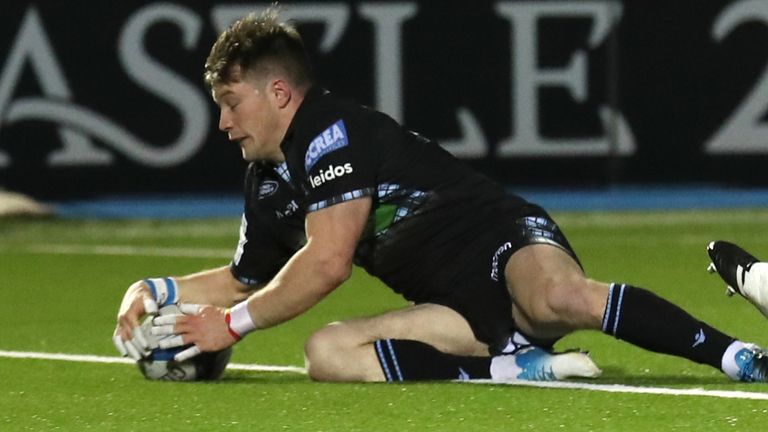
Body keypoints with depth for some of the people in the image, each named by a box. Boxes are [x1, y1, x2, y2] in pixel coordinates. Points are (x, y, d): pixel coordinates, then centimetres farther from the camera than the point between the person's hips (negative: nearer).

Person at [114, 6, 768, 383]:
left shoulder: (331, 131, -9)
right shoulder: (269, 186, 21)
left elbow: (328, 261, -16)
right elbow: (244, 280, 36)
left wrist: (234, 324, -6)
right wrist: (160, 290, 20)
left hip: (506, 245, -8)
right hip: (465, 314, 8)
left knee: (559, 297, -43)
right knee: (327, 352, -15)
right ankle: (517, 369, -22)